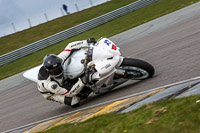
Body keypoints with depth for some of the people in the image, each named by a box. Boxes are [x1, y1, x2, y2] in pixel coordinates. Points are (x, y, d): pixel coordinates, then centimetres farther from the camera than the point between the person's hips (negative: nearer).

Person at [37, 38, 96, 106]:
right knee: (75, 101, -24)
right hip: (51, 93, -6)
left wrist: (87, 42, -33)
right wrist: (82, 82, -48)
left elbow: (70, 47, -22)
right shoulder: (49, 85, -43)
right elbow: (69, 93, -37)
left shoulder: (57, 61, -31)